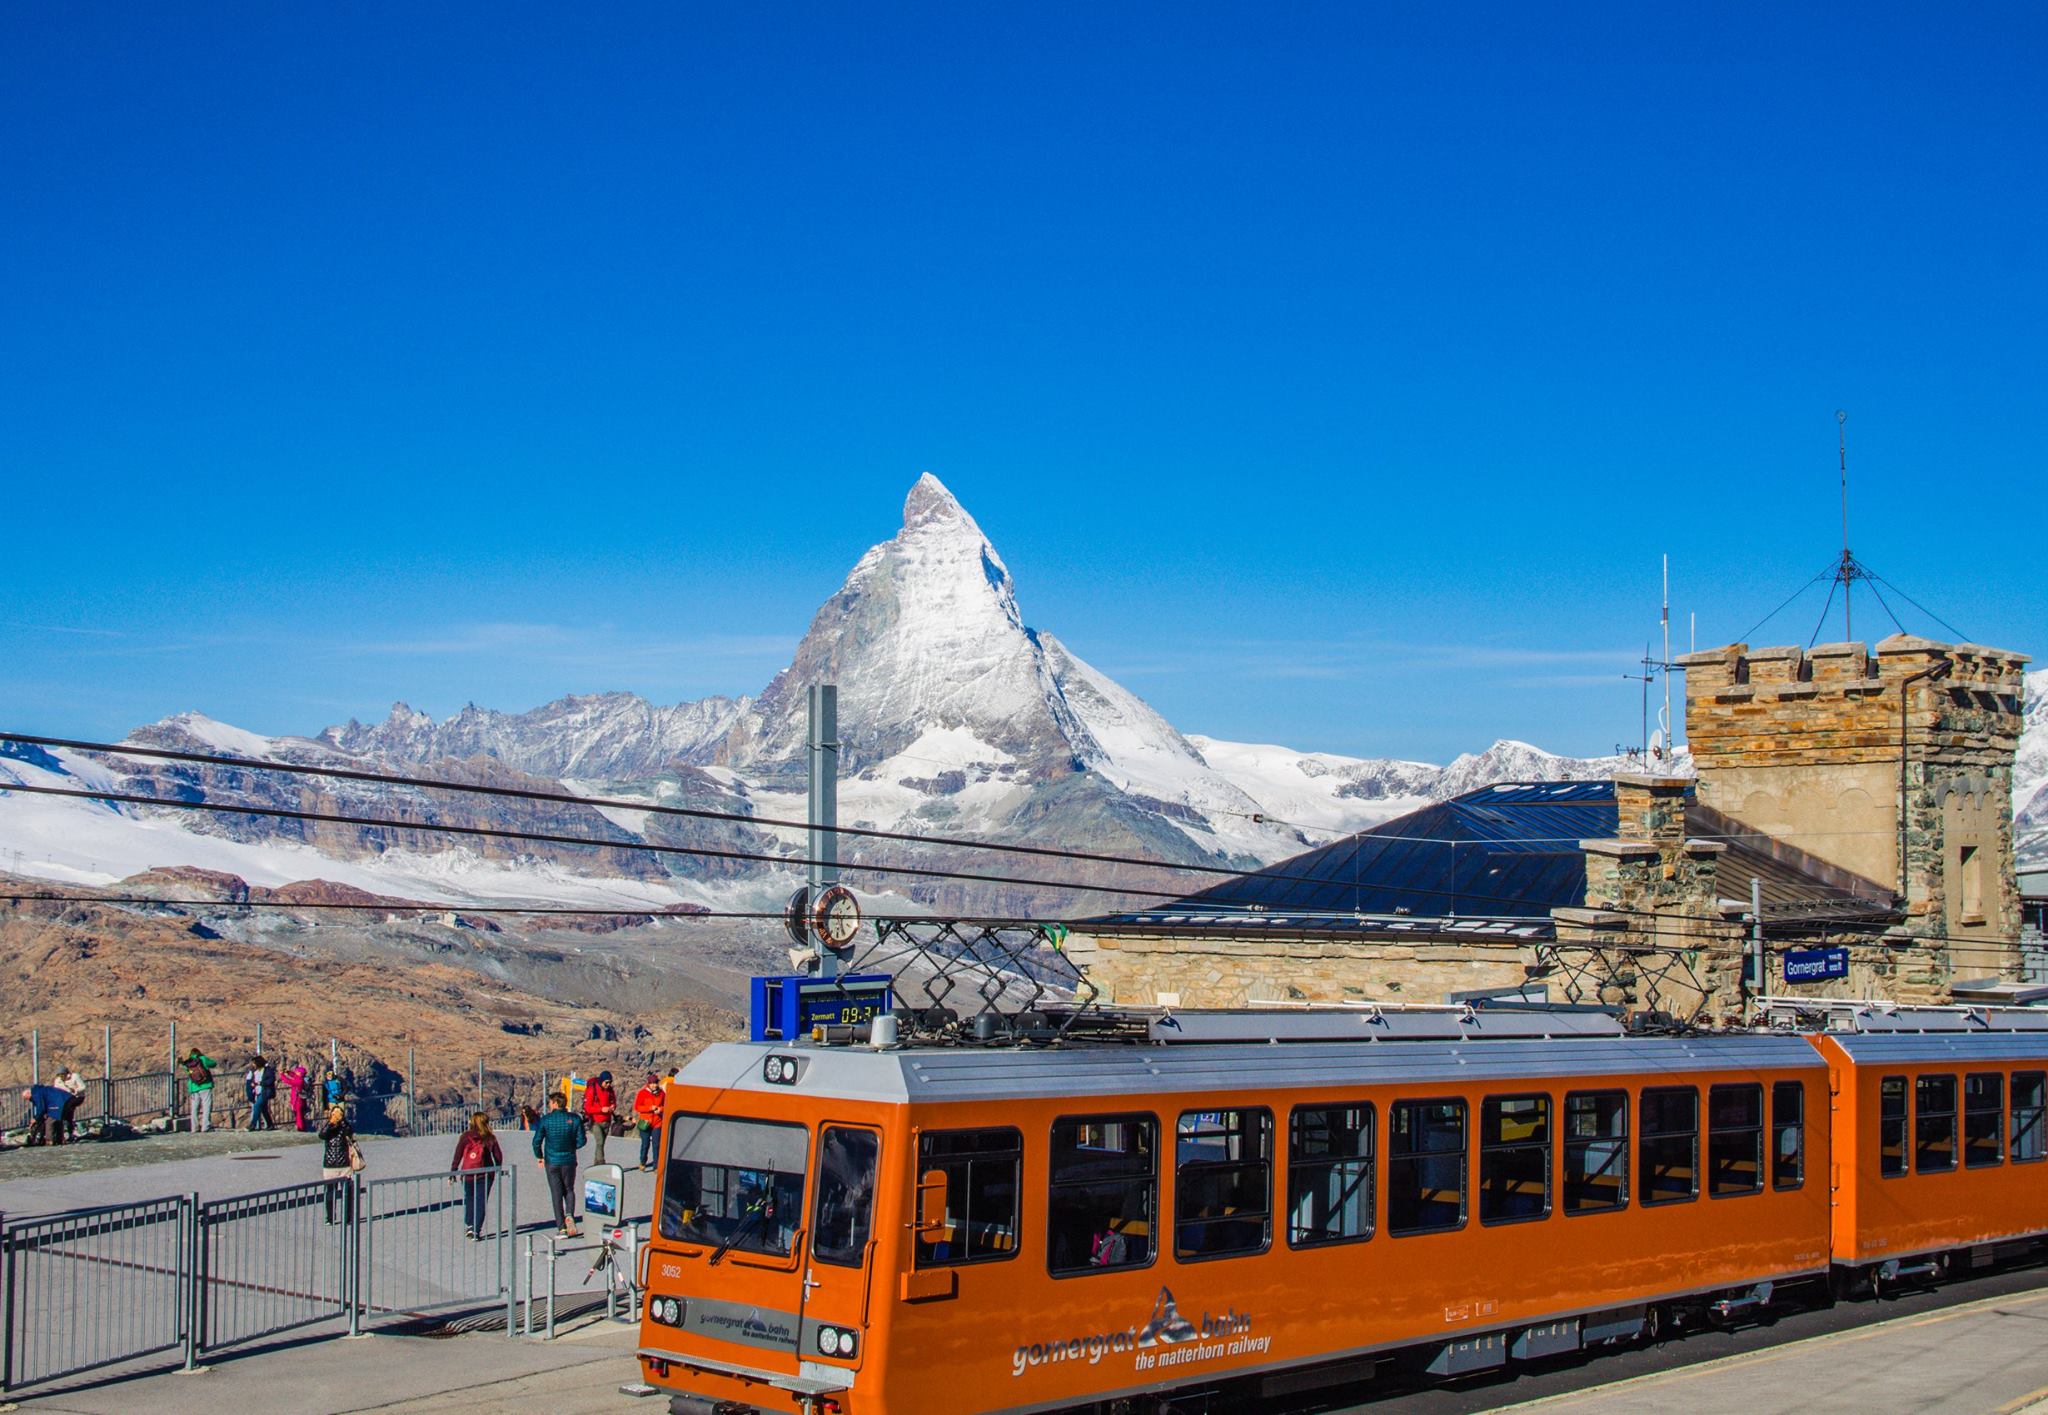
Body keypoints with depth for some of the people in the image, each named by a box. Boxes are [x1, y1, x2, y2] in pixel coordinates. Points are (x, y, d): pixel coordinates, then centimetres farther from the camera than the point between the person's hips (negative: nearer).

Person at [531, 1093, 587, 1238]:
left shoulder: (545, 1120, -8)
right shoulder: (574, 1119, -3)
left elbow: (537, 1141, -8)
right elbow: (581, 1141, -2)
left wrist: (539, 1157, 9)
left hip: (552, 1162, -2)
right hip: (569, 1161, 2)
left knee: (556, 1194, 5)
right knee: (569, 1190, 18)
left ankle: (562, 1228, 1)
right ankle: (569, 1214, -10)